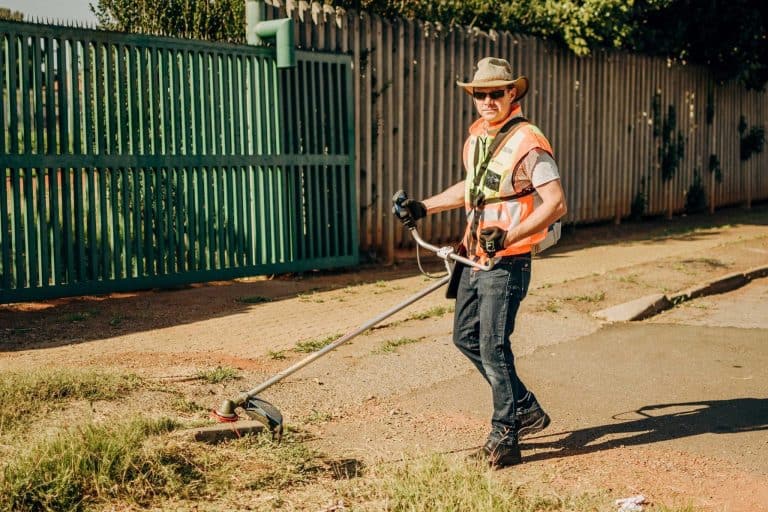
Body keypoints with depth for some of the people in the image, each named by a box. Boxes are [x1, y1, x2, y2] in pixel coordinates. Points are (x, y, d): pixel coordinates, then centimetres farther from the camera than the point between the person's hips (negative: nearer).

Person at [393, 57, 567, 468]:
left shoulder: (528, 144, -16)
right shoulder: (476, 137, 11)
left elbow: (556, 203, -23)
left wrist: (508, 236, -32)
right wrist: (425, 207, 25)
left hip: (506, 264, -9)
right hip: (475, 260, 9)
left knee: (493, 348, -7)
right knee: (465, 337, 15)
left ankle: (504, 438, 9)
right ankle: (526, 410, 29)